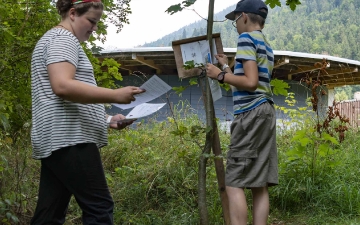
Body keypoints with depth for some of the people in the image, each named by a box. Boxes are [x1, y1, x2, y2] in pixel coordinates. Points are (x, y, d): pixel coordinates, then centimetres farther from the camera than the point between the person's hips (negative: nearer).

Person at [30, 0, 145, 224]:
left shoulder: (59, 40, 27)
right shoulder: (62, 38, -5)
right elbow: (62, 86, -23)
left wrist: (108, 119, 18)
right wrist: (115, 95, -22)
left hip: (57, 139, 11)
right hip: (69, 138, -11)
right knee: (99, 207, -10)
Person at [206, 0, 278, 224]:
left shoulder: (247, 37, -4)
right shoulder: (266, 45, 23)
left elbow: (250, 82, -16)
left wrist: (220, 75, -4)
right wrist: (227, 68, 30)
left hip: (251, 113, -9)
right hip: (265, 112, 9)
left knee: (234, 182, -10)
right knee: (259, 184, 6)